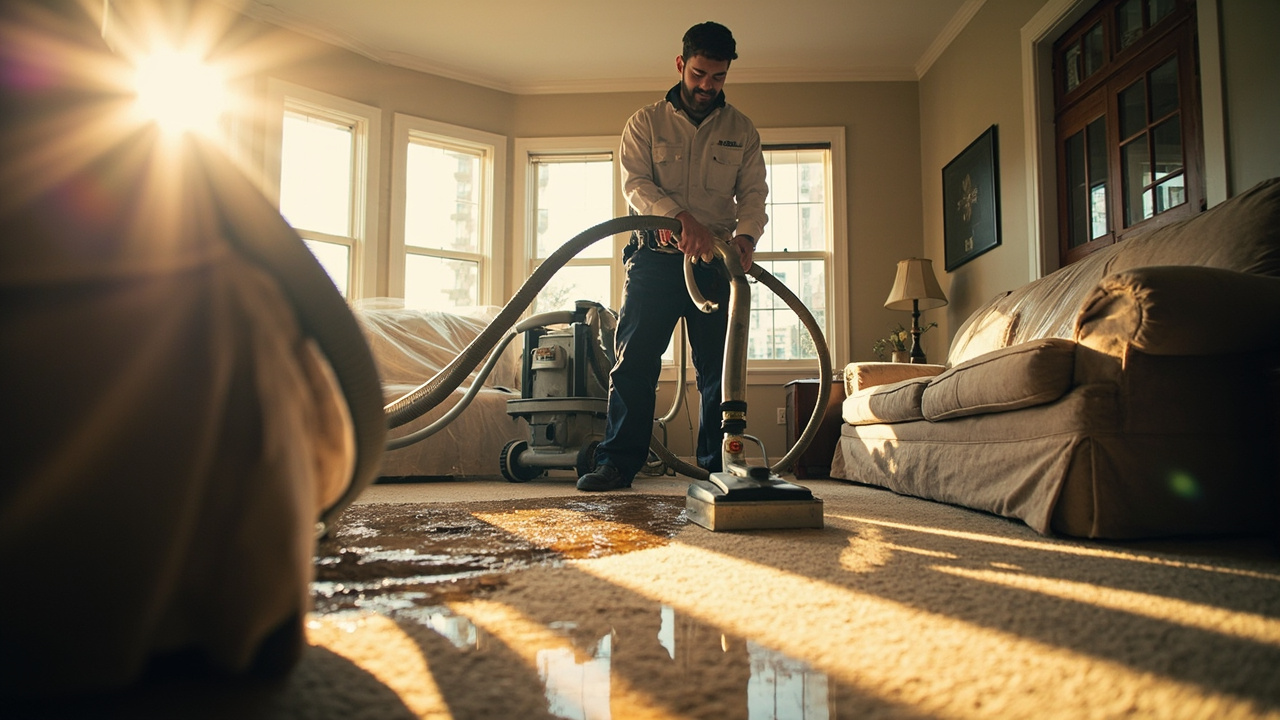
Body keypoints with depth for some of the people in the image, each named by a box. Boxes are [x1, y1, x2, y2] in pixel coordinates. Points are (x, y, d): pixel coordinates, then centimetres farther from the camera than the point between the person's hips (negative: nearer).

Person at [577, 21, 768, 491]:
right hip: (656, 256, -1)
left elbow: (754, 191, 5)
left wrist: (745, 234, -18)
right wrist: (682, 219, -24)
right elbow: (635, 183, -6)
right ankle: (618, 462, 0)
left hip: (715, 261, 2)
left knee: (719, 367, 1)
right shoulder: (646, 122, 7)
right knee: (634, 361, -5)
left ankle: (720, 467, 7)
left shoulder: (741, 129, 12)